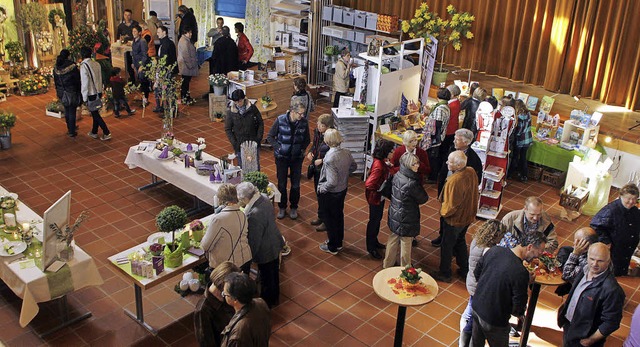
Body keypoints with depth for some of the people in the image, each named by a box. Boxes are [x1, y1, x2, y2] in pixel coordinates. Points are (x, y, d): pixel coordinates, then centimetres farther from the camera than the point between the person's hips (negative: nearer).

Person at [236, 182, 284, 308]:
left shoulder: (254, 215, -36)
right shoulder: (264, 198, -10)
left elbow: (254, 240, -26)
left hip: (266, 251, -9)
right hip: (275, 243, 9)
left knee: (266, 278, 15)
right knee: (274, 273, 27)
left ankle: (267, 303, 37)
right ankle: (275, 298, 48)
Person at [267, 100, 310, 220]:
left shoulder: (304, 122, -11)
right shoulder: (280, 120, -16)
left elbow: (307, 140, 5)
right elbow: (270, 136, -4)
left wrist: (302, 149, -10)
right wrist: (278, 147, -14)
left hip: (297, 157, 1)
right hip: (282, 157, -1)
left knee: (295, 184, 10)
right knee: (281, 183, 10)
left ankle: (294, 207, 30)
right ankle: (282, 207, 29)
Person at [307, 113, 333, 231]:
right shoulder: (317, 133, -4)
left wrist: (322, 161, -24)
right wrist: (310, 152, -3)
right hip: (317, 169, 8)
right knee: (318, 194, 22)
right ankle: (321, 217, 41)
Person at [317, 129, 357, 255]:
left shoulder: (330, 158, -33)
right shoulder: (347, 152, -11)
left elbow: (332, 182, -33)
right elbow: (354, 166, 9)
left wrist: (321, 188, -17)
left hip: (329, 193, -7)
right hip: (343, 190, 7)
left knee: (329, 219, 13)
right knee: (339, 216, 24)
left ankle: (332, 247, 29)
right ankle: (339, 243, 42)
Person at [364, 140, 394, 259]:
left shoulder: (382, 161, -7)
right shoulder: (379, 167, -34)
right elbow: (369, 184, -35)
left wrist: (388, 166, -8)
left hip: (381, 197, 9)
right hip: (375, 198, -9)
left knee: (378, 218, 25)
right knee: (374, 221, 8)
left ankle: (374, 241, 46)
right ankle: (371, 247, 27)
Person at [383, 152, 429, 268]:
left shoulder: (397, 176, -6)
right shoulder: (412, 183, -30)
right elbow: (423, 198, -14)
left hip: (394, 215, 7)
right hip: (406, 219, -7)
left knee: (393, 239, 23)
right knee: (405, 243, 13)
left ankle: (388, 264, 40)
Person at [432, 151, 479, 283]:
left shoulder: (455, 181, -35)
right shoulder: (471, 172, -10)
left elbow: (451, 206, -27)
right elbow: (475, 194, 5)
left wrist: (443, 212, -7)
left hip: (454, 219, -8)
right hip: (468, 216, 8)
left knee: (447, 246, 12)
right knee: (460, 242, 27)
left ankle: (445, 274, 28)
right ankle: (464, 270, 40)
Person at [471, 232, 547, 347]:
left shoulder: (494, 250, -13)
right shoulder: (521, 273, -31)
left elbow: (476, 272, 4)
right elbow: (519, 309, -20)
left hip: (476, 306, 6)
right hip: (494, 320, -6)